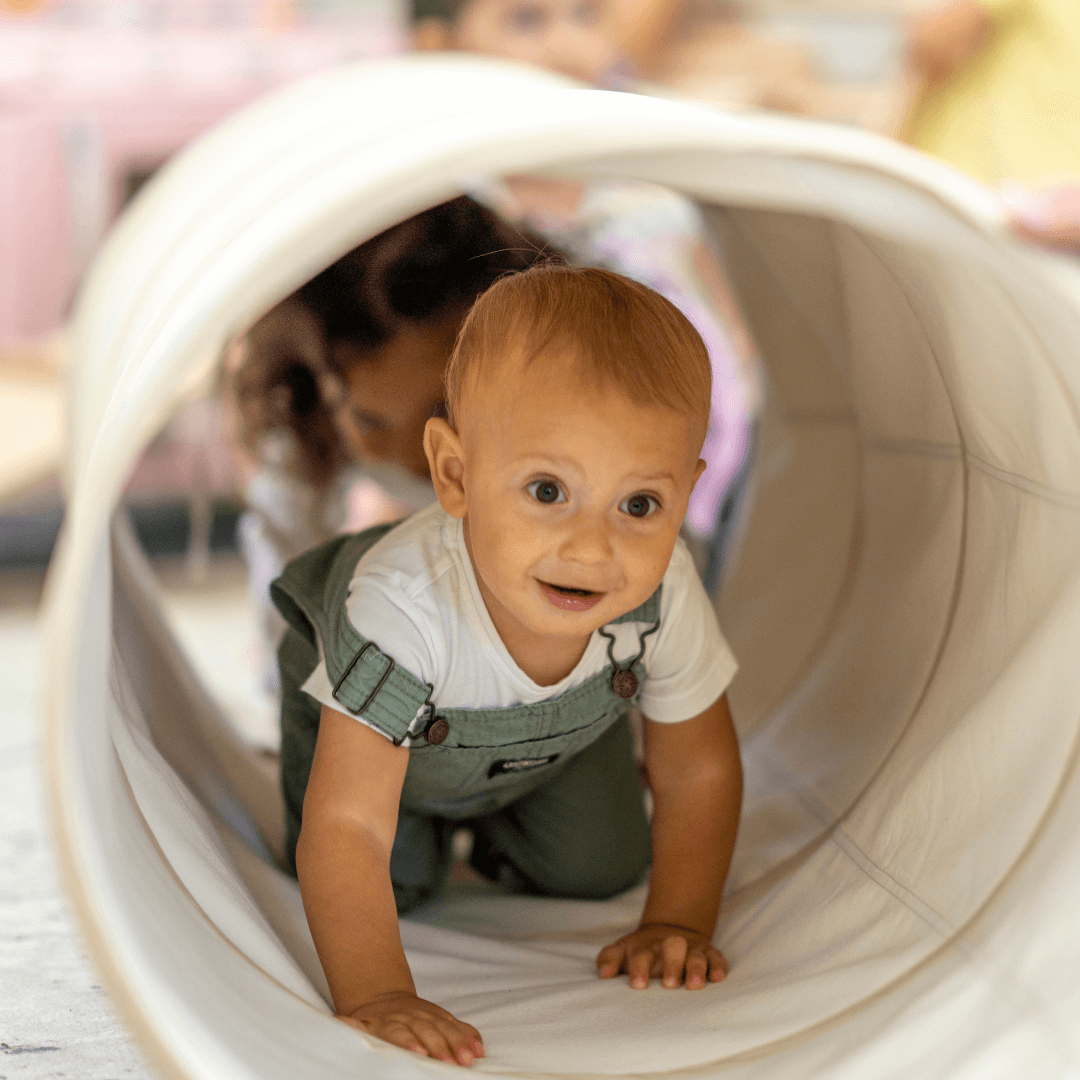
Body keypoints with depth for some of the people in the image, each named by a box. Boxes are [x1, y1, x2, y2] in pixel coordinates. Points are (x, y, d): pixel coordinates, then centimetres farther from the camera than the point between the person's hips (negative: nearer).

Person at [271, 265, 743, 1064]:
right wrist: (375, 996, -53)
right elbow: (346, 828, -45)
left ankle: (489, 814, 35)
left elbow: (700, 770, -19)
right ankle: (427, 812, 25)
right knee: (393, 882, -8)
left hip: (556, 732, 3)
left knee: (595, 872, 4)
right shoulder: (401, 608, -49)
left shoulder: (661, 595, -38)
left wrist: (679, 925, -22)